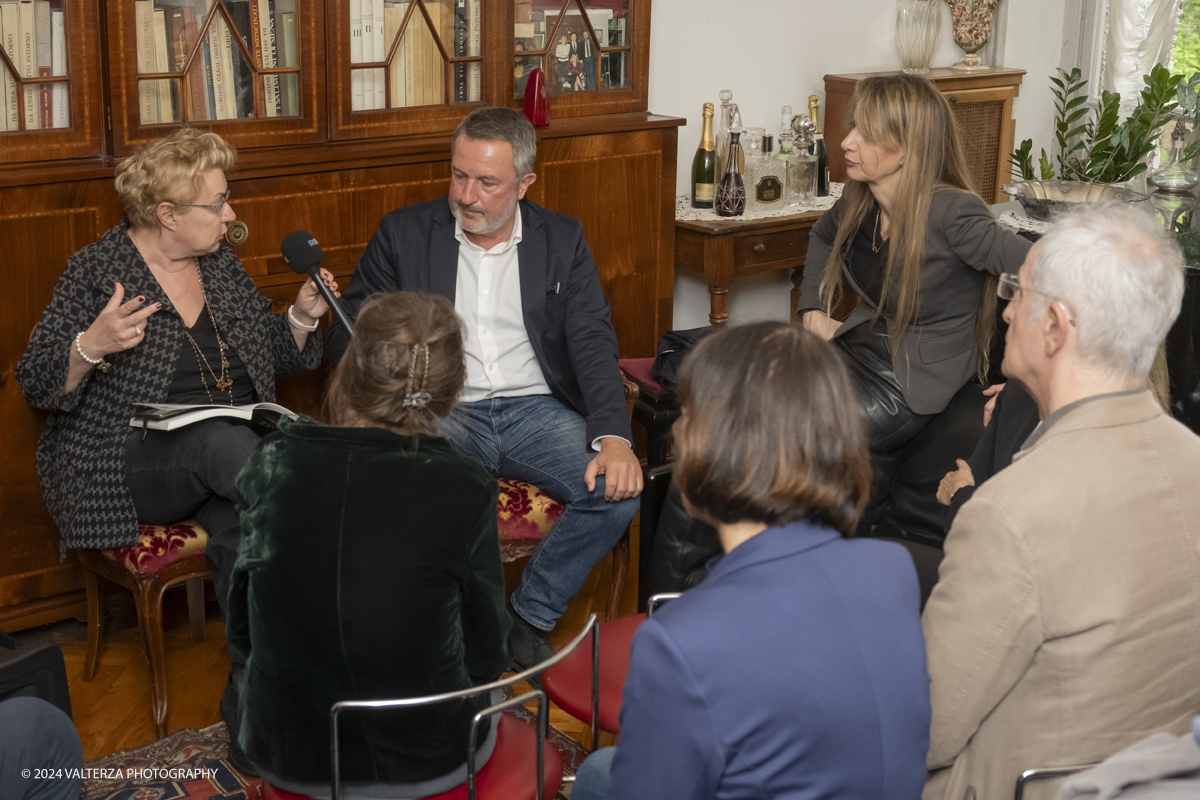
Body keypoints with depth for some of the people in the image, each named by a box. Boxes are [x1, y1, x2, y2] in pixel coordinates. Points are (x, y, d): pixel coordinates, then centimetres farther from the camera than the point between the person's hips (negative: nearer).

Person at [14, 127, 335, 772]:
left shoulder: (221, 266, 13)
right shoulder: (96, 270, -2)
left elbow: (272, 354, 22)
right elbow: (37, 384, -4)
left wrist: (302, 316, 2)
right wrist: (91, 347, -24)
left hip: (232, 448, 4)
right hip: (128, 466, -4)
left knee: (240, 520, -31)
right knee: (223, 438, -35)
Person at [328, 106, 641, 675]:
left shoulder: (563, 241, 8)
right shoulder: (403, 234, 6)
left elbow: (593, 343, -1)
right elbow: (351, 334, 7)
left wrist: (613, 437, -17)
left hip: (536, 410, 1)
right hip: (438, 414, -1)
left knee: (618, 489, -25)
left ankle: (528, 618, -3)